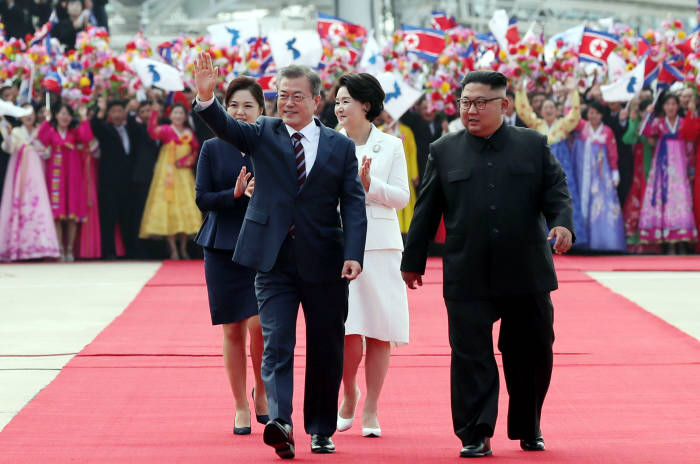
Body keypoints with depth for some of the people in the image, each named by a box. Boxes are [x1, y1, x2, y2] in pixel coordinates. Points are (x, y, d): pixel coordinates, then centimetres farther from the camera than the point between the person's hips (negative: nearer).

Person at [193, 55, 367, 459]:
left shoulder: (340, 147, 6)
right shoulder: (263, 135, 6)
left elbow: (354, 205, 0)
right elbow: (226, 127, -12)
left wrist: (354, 254, -13)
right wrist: (207, 96, -33)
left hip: (324, 263, 1)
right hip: (274, 262, -1)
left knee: (326, 351, 9)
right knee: (277, 345, -11)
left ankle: (322, 429, 21)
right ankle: (280, 423, -22)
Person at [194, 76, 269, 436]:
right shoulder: (212, 149, 6)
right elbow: (202, 199, 1)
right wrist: (235, 194, -15)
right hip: (223, 247, 1)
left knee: (259, 323, -14)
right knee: (232, 329, 3)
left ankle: (262, 390, 13)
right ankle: (241, 407, 15)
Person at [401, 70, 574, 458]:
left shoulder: (533, 146, 7)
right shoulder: (444, 152, 8)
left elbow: (556, 191, 5)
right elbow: (426, 210, 10)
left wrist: (562, 223, -16)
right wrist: (413, 261, 11)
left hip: (526, 274, 1)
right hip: (467, 277, -1)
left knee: (531, 353, 9)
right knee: (471, 356, -4)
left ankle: (528, 429, 26)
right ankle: (475, 436, 0)